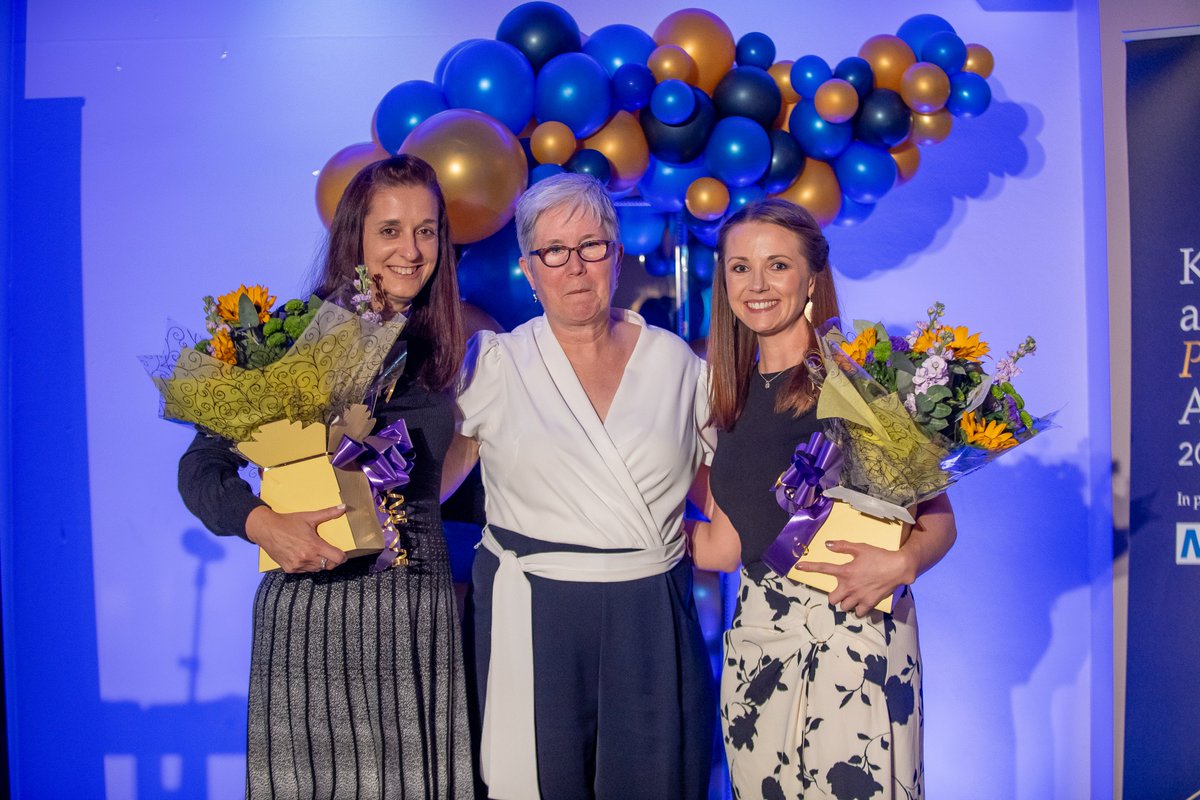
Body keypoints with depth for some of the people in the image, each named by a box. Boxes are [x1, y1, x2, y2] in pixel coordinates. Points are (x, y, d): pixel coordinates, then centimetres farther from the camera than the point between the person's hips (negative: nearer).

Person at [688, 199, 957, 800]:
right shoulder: (733, 396, 10)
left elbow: (938, 518, -5)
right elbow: (721, 546, 10)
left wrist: (900, 564, -24)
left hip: (854, 631, -5)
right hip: (756, 636, 5)